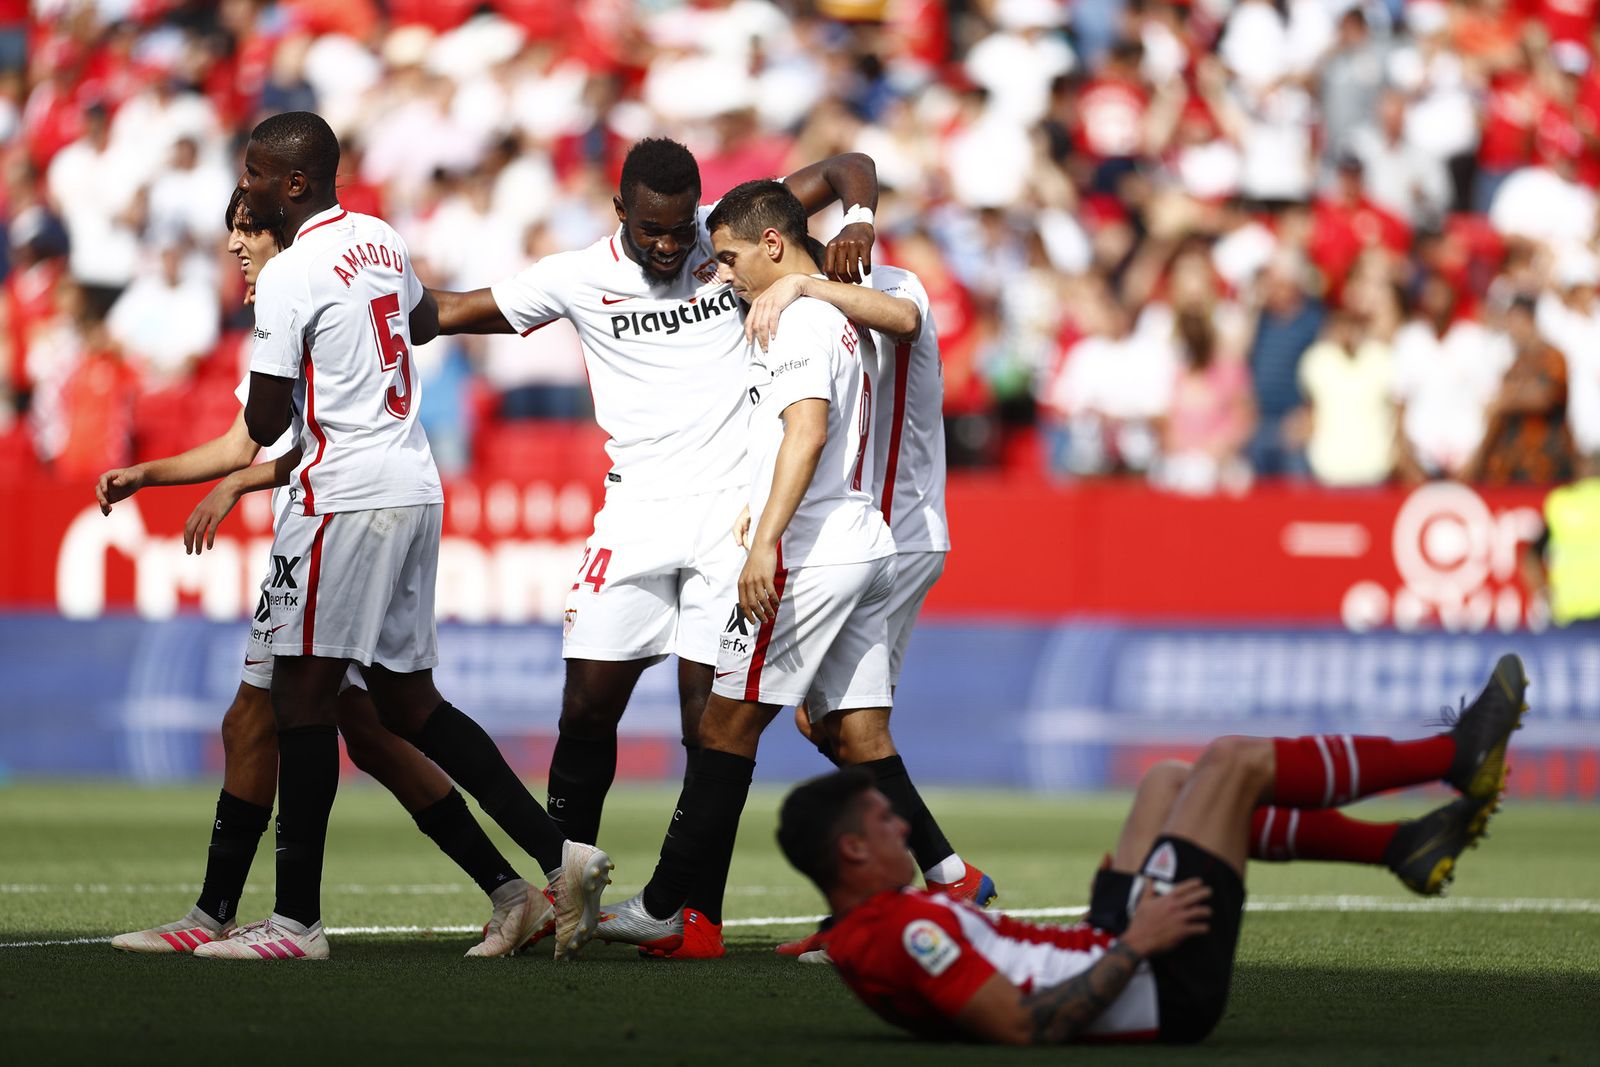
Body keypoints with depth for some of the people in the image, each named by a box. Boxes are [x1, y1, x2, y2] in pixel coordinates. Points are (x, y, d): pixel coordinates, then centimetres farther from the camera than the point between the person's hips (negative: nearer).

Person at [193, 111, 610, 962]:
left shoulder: (288, 276, -13)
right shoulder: (381, 242, 12)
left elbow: (265, 423, -11)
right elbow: (426, 322, 34)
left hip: (344, 494, -9)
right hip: (415, 484, 9)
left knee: (303, 693, -5)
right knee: (407, 698, 13)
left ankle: (297, 919, -6)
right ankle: (558, 856, 8)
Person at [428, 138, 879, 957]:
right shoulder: (580, 279, 2)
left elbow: (846, 169, 7)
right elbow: (450, 312, 10)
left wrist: (858, 221, -14)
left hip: (732, 507, -2)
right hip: (636, 512, 2)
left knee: (708, 716, -5)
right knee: (587, 707, 0)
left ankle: (702, 912, 1)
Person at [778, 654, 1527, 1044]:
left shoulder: (860, 936, 5)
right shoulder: (908, 932, -26)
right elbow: (1024, 1028, -33)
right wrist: (1134, 945, -26)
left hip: (1112, 958, 10)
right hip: (1160, 991, -10)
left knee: (1171, 787, 23)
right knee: (1232, 762, -2)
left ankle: (1401, 846, 26)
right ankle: (1458, 753, 17)